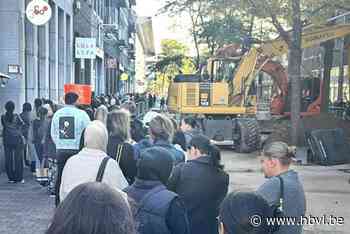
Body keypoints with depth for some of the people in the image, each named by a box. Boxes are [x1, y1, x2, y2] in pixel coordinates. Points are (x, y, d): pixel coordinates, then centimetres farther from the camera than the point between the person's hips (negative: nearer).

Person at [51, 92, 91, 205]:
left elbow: (53, 134, 11)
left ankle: (59, 203, 17)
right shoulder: (81, 114, -6)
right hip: (76, 149, -4)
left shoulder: (57, 114, 6)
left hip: (60, 150, 4)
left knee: (60, 177, 10)